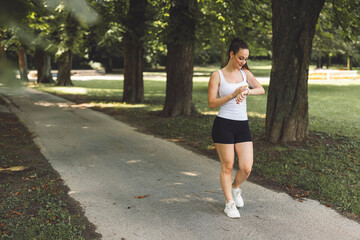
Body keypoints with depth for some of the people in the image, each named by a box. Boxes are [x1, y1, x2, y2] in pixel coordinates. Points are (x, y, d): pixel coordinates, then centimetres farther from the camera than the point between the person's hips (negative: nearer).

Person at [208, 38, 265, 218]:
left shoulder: (245, 73, 11)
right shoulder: (217, 76, -2)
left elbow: (261, 90, -1)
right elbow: (212, 103, -9)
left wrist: (246, 91, -19)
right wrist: (233, 95, -19)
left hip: (242, 126, 4)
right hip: (223, 125, -4)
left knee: (246, 168, -1)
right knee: (227, 166, 2)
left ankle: (235, 187, 32)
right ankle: (229, 203, 20)